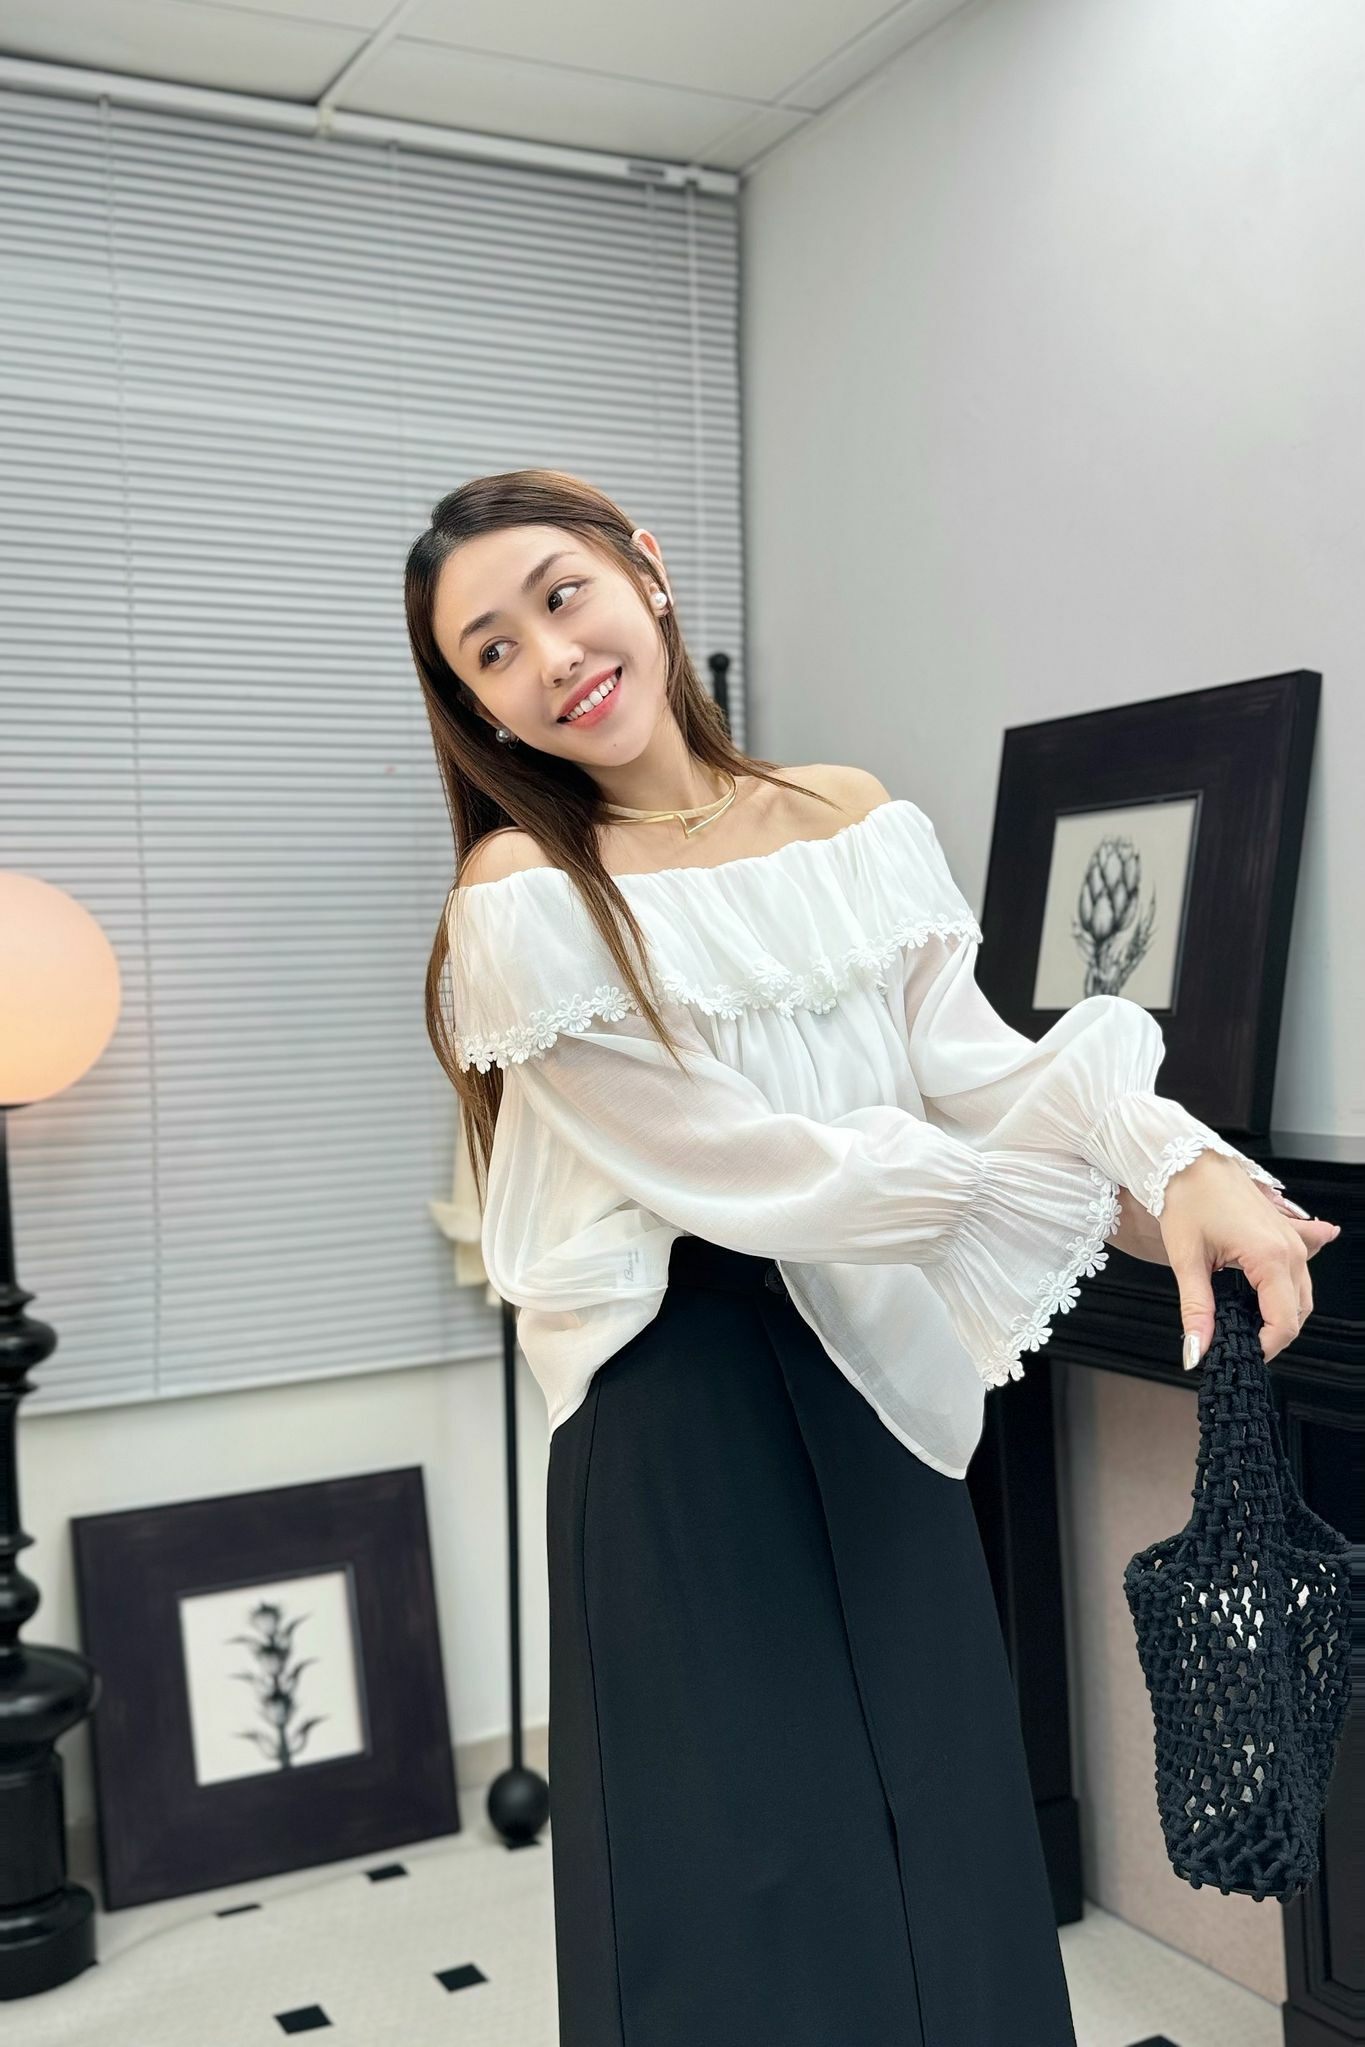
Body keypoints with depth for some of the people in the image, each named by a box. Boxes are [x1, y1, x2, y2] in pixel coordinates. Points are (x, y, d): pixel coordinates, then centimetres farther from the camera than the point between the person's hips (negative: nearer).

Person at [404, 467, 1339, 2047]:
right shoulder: (524, 902, -11)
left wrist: (1177, 1160, -25)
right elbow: (742, 1172, -16)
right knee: (745, 1887, 7)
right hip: (686, 1425, -4)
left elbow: (981, 1068, -4)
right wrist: (1103, 1195, -14)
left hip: (879, 1396, 5)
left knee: (945, 1848, 13)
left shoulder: (855, 824, 4)